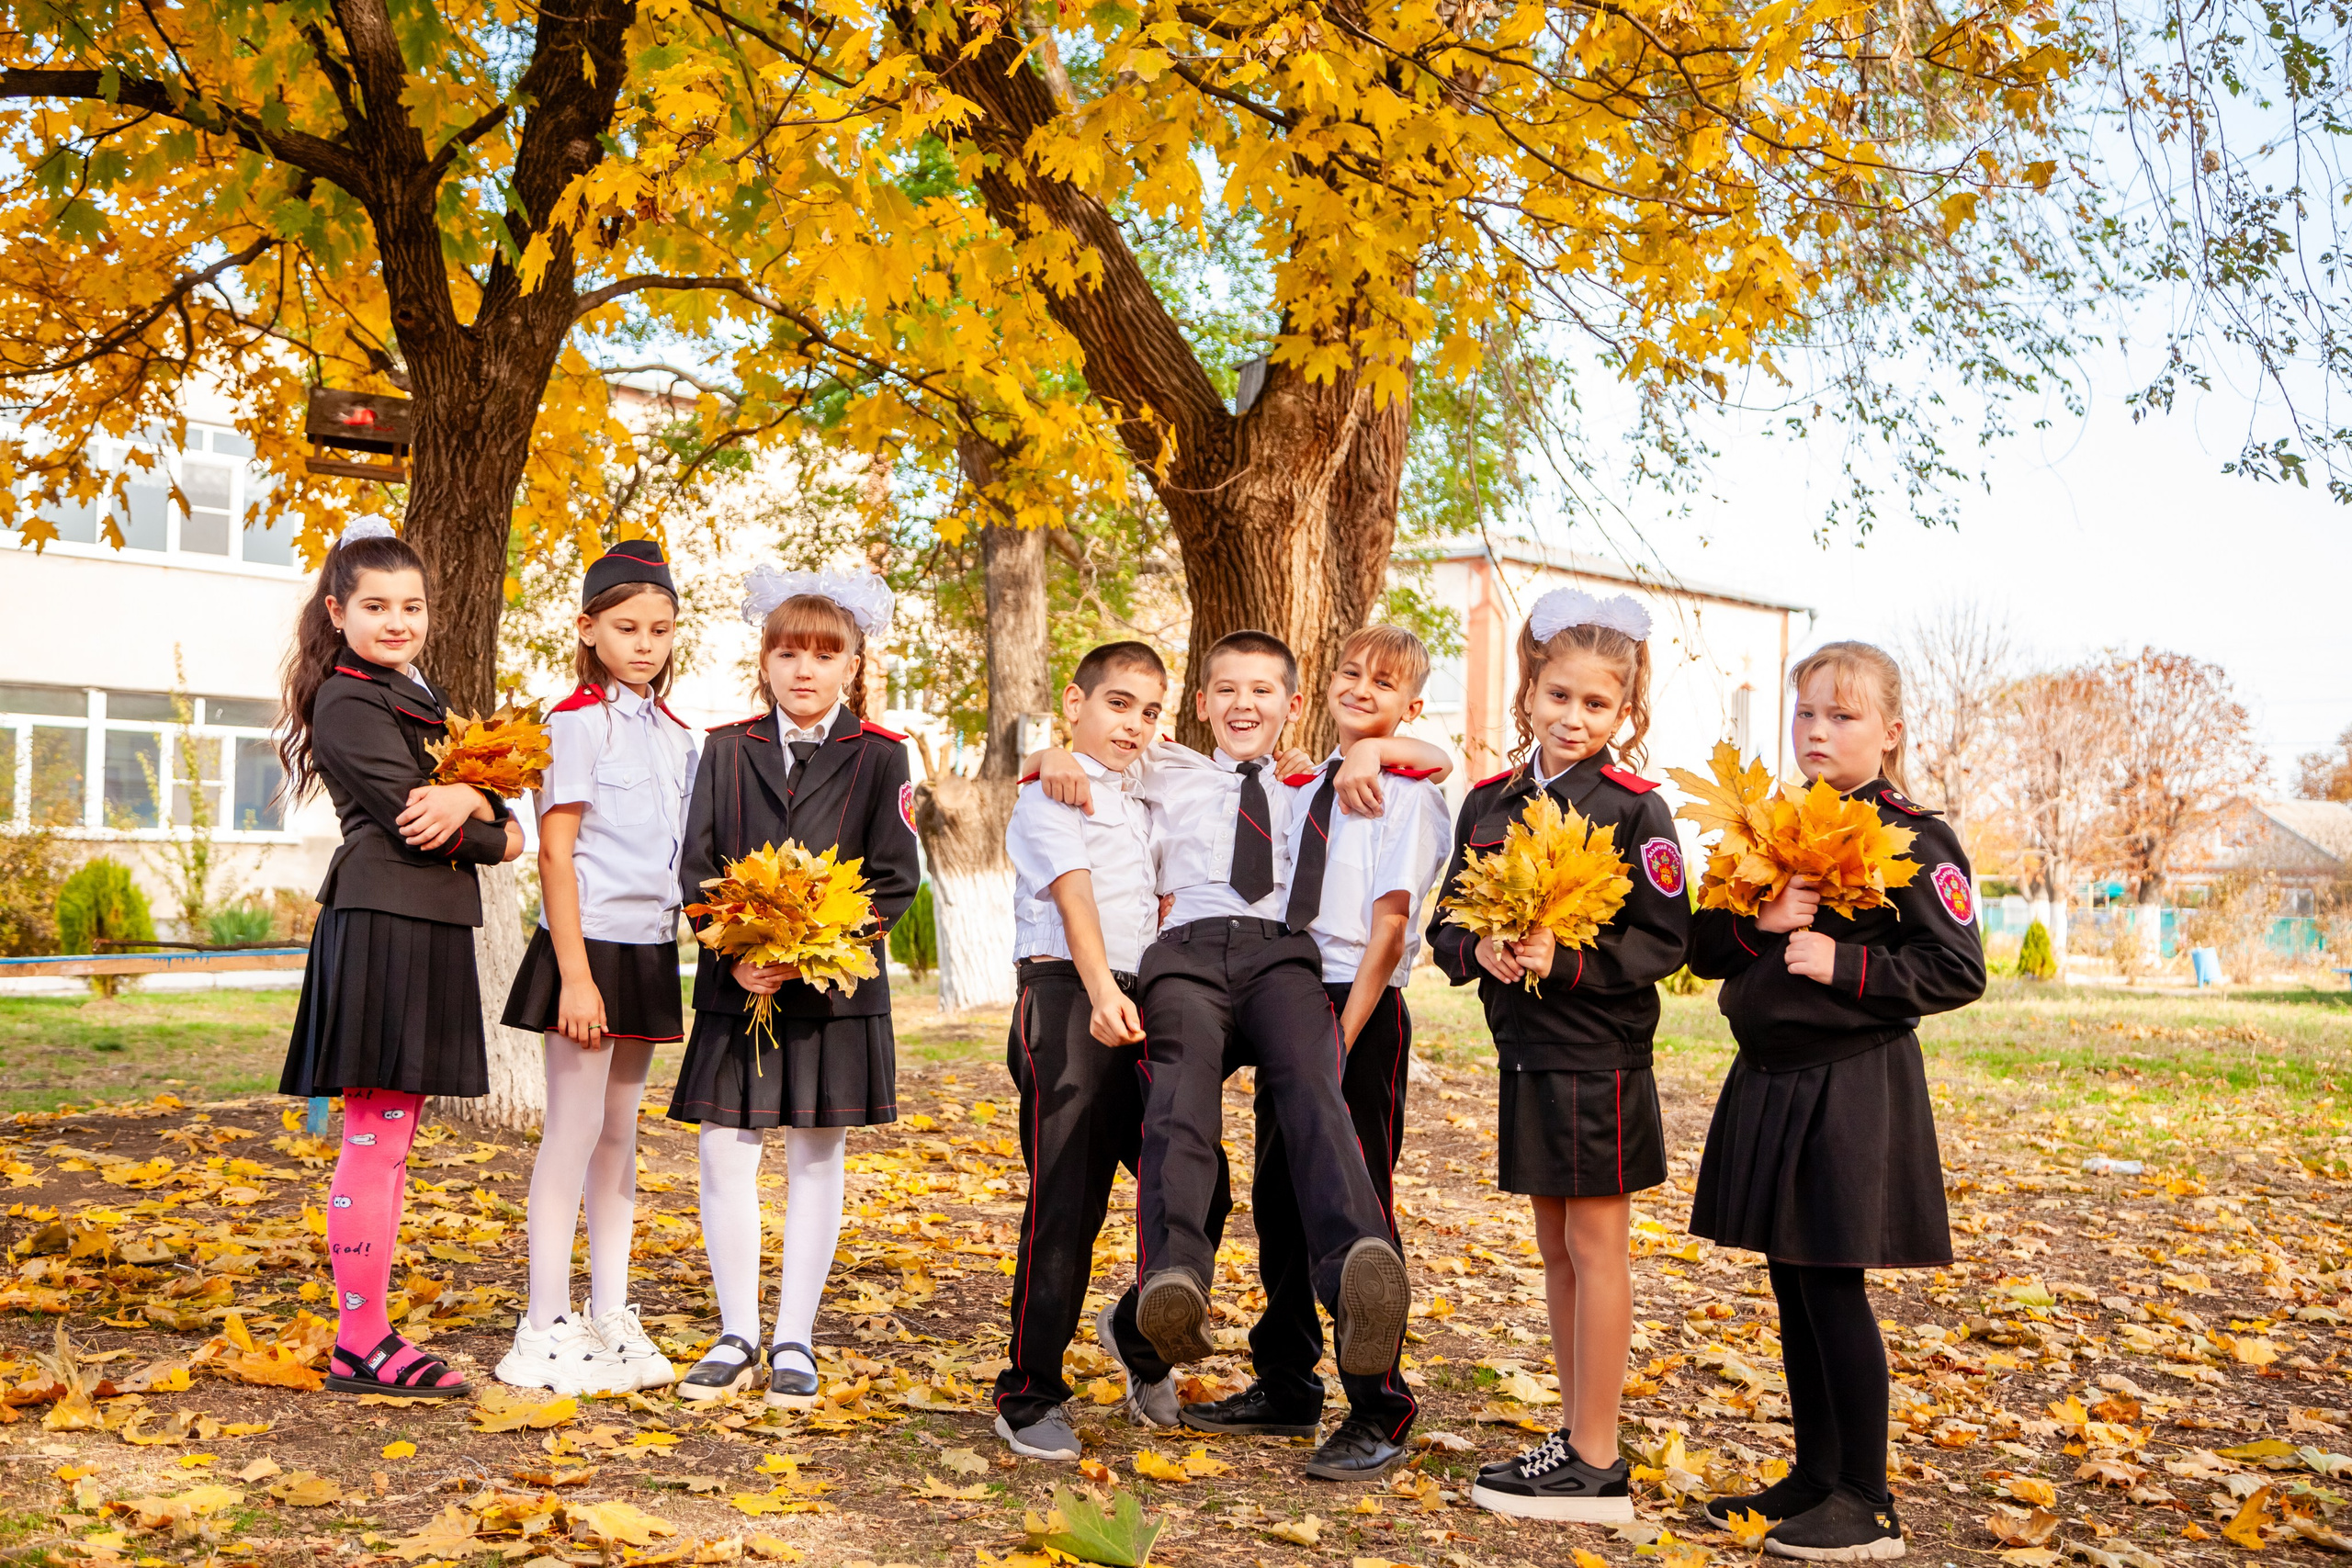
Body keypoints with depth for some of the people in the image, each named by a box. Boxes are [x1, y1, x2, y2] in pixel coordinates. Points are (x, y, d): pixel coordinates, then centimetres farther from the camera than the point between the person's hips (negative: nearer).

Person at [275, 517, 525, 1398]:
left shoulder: (418, 700, 21)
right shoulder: (348, 701, -6)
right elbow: (406, 815, -15)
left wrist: (469, 799, -11)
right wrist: (500, 838, 1)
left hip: (429, 929, 9)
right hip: (380, 923, -9)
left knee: (390, 1143, 10)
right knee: (374, 1142, -7)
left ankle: (363, 1337, 15)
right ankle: (363, 1343, -2)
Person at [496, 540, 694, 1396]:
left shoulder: (674, 733, 13)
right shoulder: (579, 720, -8)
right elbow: (555, 850, -12)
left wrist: (682, 959, 10)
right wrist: (575, 974, -17)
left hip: (650, 948, 7)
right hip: (591, 943, -7)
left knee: (621, 1132, 11)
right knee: (574, 1128, -4)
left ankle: (610, 1317, 19)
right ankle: (545, 1327, 3)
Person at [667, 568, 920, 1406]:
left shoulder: (879, 757, 1)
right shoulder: (726, 749, 8)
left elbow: (894, 881, -3)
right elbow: (695, 868, 3)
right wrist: (735, 955, -13)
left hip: (836, 989, -2)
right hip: (736, 988, 2)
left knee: (815, 1161, 5)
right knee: (725, 1156, 1)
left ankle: (794, 1342, 15)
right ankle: (737, 1338, 15)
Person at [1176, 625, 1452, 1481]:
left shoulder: (1407, 794, -7)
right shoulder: (1300, 790, 14)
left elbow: (1388, 927, -14)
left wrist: (1340, 1040, -19)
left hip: (1363, 1010, -7)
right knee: (1277, 1199, 13)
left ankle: (1378, 1416, 9)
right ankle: (1284, 1387, 29)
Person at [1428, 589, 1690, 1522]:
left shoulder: (1634, 810, -9)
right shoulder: (1489, 802, 8)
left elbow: (1663, 943, -13)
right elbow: (1446, 921, 9)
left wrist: (1566, 960, -24)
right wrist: (1479, 950, -12)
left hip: (1599, 1060, -6)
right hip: (1523, 1054, 6)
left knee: (1595, 1250, 0)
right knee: (1556, 1252, 14)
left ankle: (1597, 1467, 8)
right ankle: (1577, 1437, 25)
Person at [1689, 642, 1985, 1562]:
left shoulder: (1911, 839, -9)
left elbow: (1958, 970, -12)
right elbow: (1704, 948, 8)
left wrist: (1844, 964, -19)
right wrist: (1758, 922, -11)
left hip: (1853, 1088, -7)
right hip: (1769, 1081, 7)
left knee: (1833, 1286, -3)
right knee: (1792, 1284, 13)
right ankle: (1814, 1474, 26)